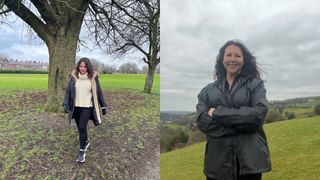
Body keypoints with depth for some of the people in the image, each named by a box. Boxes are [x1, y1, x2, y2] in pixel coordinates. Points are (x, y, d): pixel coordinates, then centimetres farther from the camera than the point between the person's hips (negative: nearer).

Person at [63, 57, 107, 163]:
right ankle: (86, 142, 42)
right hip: (76, 107, 3)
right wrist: (66, 104, -8)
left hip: (87, 107, -3)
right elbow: (68, 91, 2)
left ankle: (82, 152, 2)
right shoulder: (74, 76, -2)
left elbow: (98, 93, 1)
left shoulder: (93, 77, -5)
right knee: (80, 128, 14)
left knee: (82, 127, -10)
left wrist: (103, 106, 3)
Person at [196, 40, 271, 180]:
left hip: (249, 159, -1)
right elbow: (202, 121, -6)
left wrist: (218, 112, -11)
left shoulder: (255, 84, 6)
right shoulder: (208, 90, 8)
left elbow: (259, 114, -10)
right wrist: (244, 122, -11)